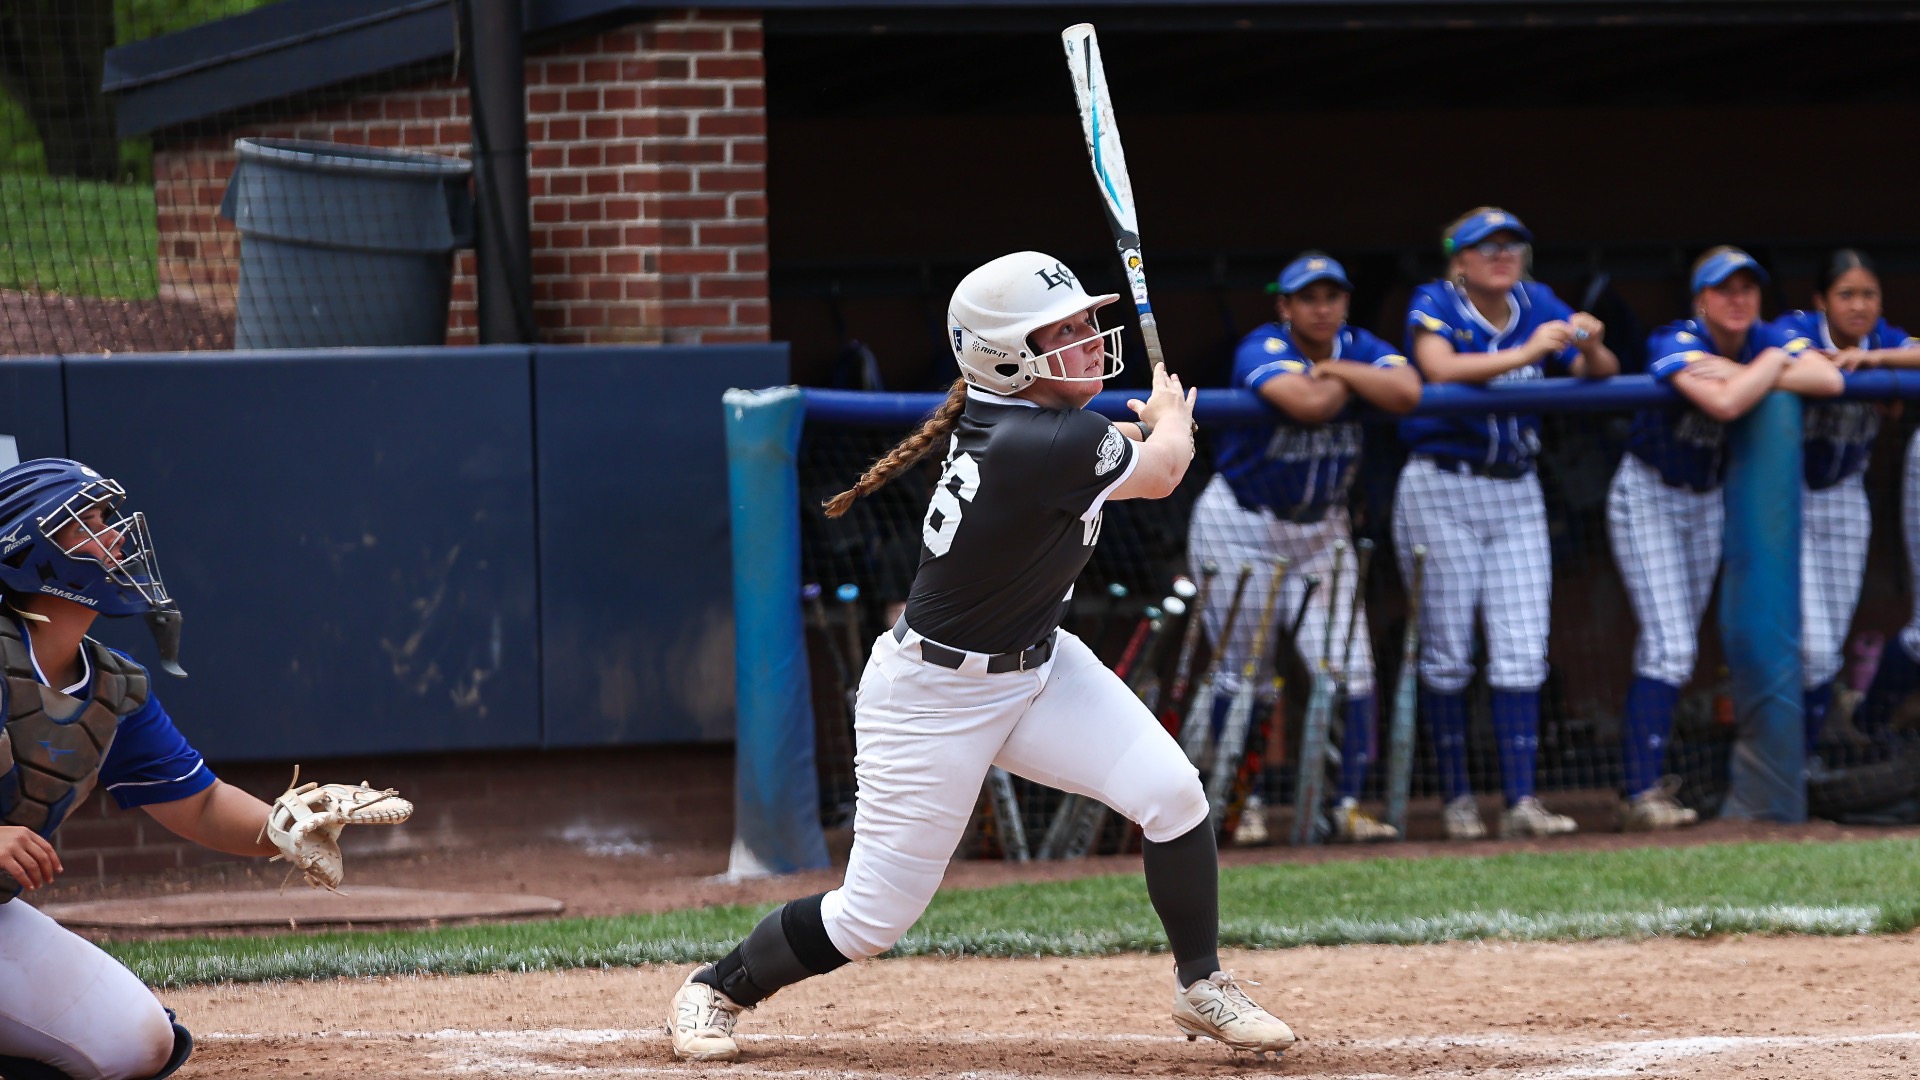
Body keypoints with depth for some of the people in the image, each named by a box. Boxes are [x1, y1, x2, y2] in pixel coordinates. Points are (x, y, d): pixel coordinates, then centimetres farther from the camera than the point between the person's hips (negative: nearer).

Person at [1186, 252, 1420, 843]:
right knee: (1245, 673, -2)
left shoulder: (1359, 349, -3)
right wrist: (1350, 382, -18)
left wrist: (1336, 369, -21)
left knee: (1347, 667, -4)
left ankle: (1349, 805, 0)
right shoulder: (1262, 350, -18)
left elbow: (1406, 392, -24)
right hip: (1240, 525, -5)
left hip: (1321, 530, 5)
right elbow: (1309, 404, -38)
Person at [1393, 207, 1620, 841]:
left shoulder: (1537, 306, 6)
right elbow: (1440, 369, -26)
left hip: (1516, 494, 4)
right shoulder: (1435, 304, -6)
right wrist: (1526, 354, -34)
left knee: (1522, 652, -3)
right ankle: (1456, 798, 10)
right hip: (1440, 489, -4)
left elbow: (1601, 373, 2)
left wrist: (1589, 348, -21)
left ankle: (1521, 801, -6)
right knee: (1447, 652, 1)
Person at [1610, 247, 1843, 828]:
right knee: (1668, 644, -16)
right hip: (1647, 496, -6)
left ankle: (1641, 774, 20)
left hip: (1707, 499, 6)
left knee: (1674, 645, 10)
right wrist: (1776, 364, -25)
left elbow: (1828, 379, -26)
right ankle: (1643, 795, -20)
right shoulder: (1677, 344, -25)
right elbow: (1725, 404, -43)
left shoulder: (1766, 340, -8)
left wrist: (1739, 374, -30)